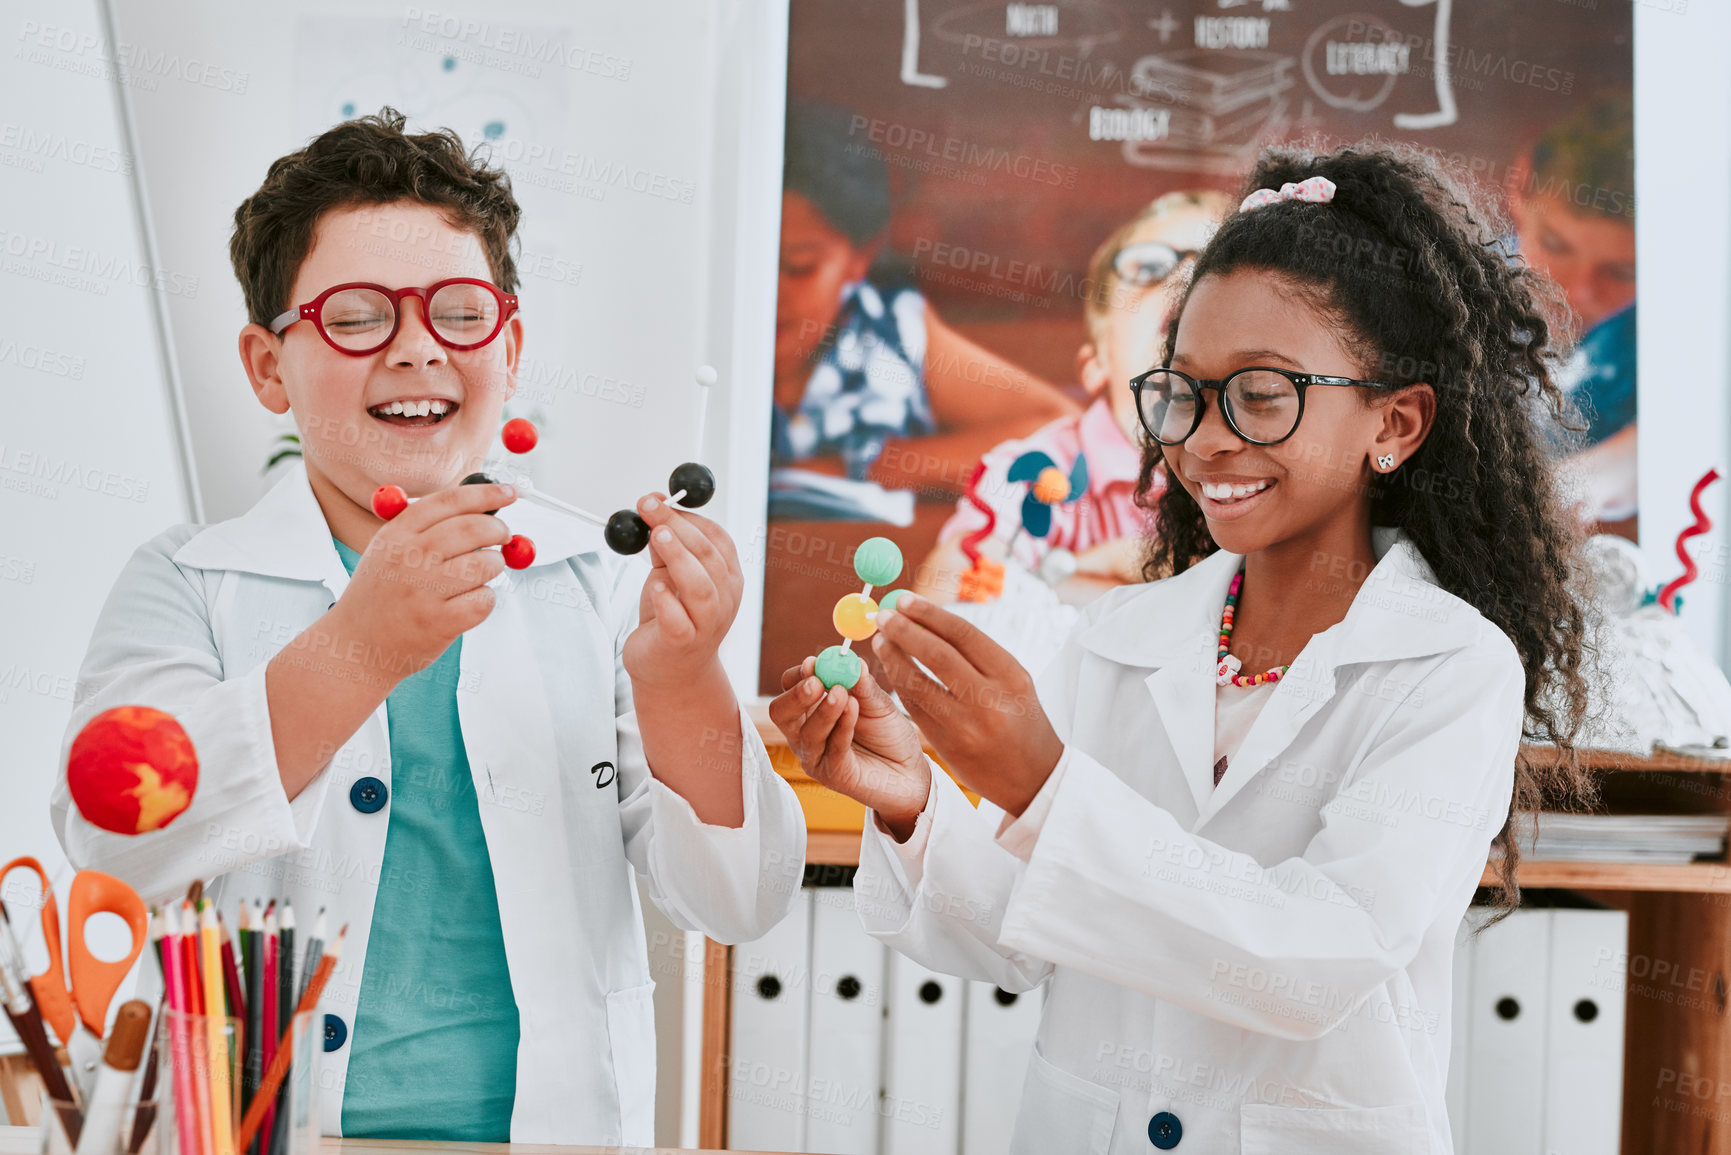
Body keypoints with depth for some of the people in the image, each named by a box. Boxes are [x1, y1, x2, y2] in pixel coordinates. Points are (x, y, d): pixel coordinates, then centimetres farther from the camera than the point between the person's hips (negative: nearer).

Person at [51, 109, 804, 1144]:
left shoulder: (601, 586, 8)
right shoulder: (188, 588, 5)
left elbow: (742, 906, 2)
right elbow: (114, 851, -12)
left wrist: (681, 684, -16)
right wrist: (358, 650, -24)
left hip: (564, 1124, 2)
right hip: (267, 1129, -1)